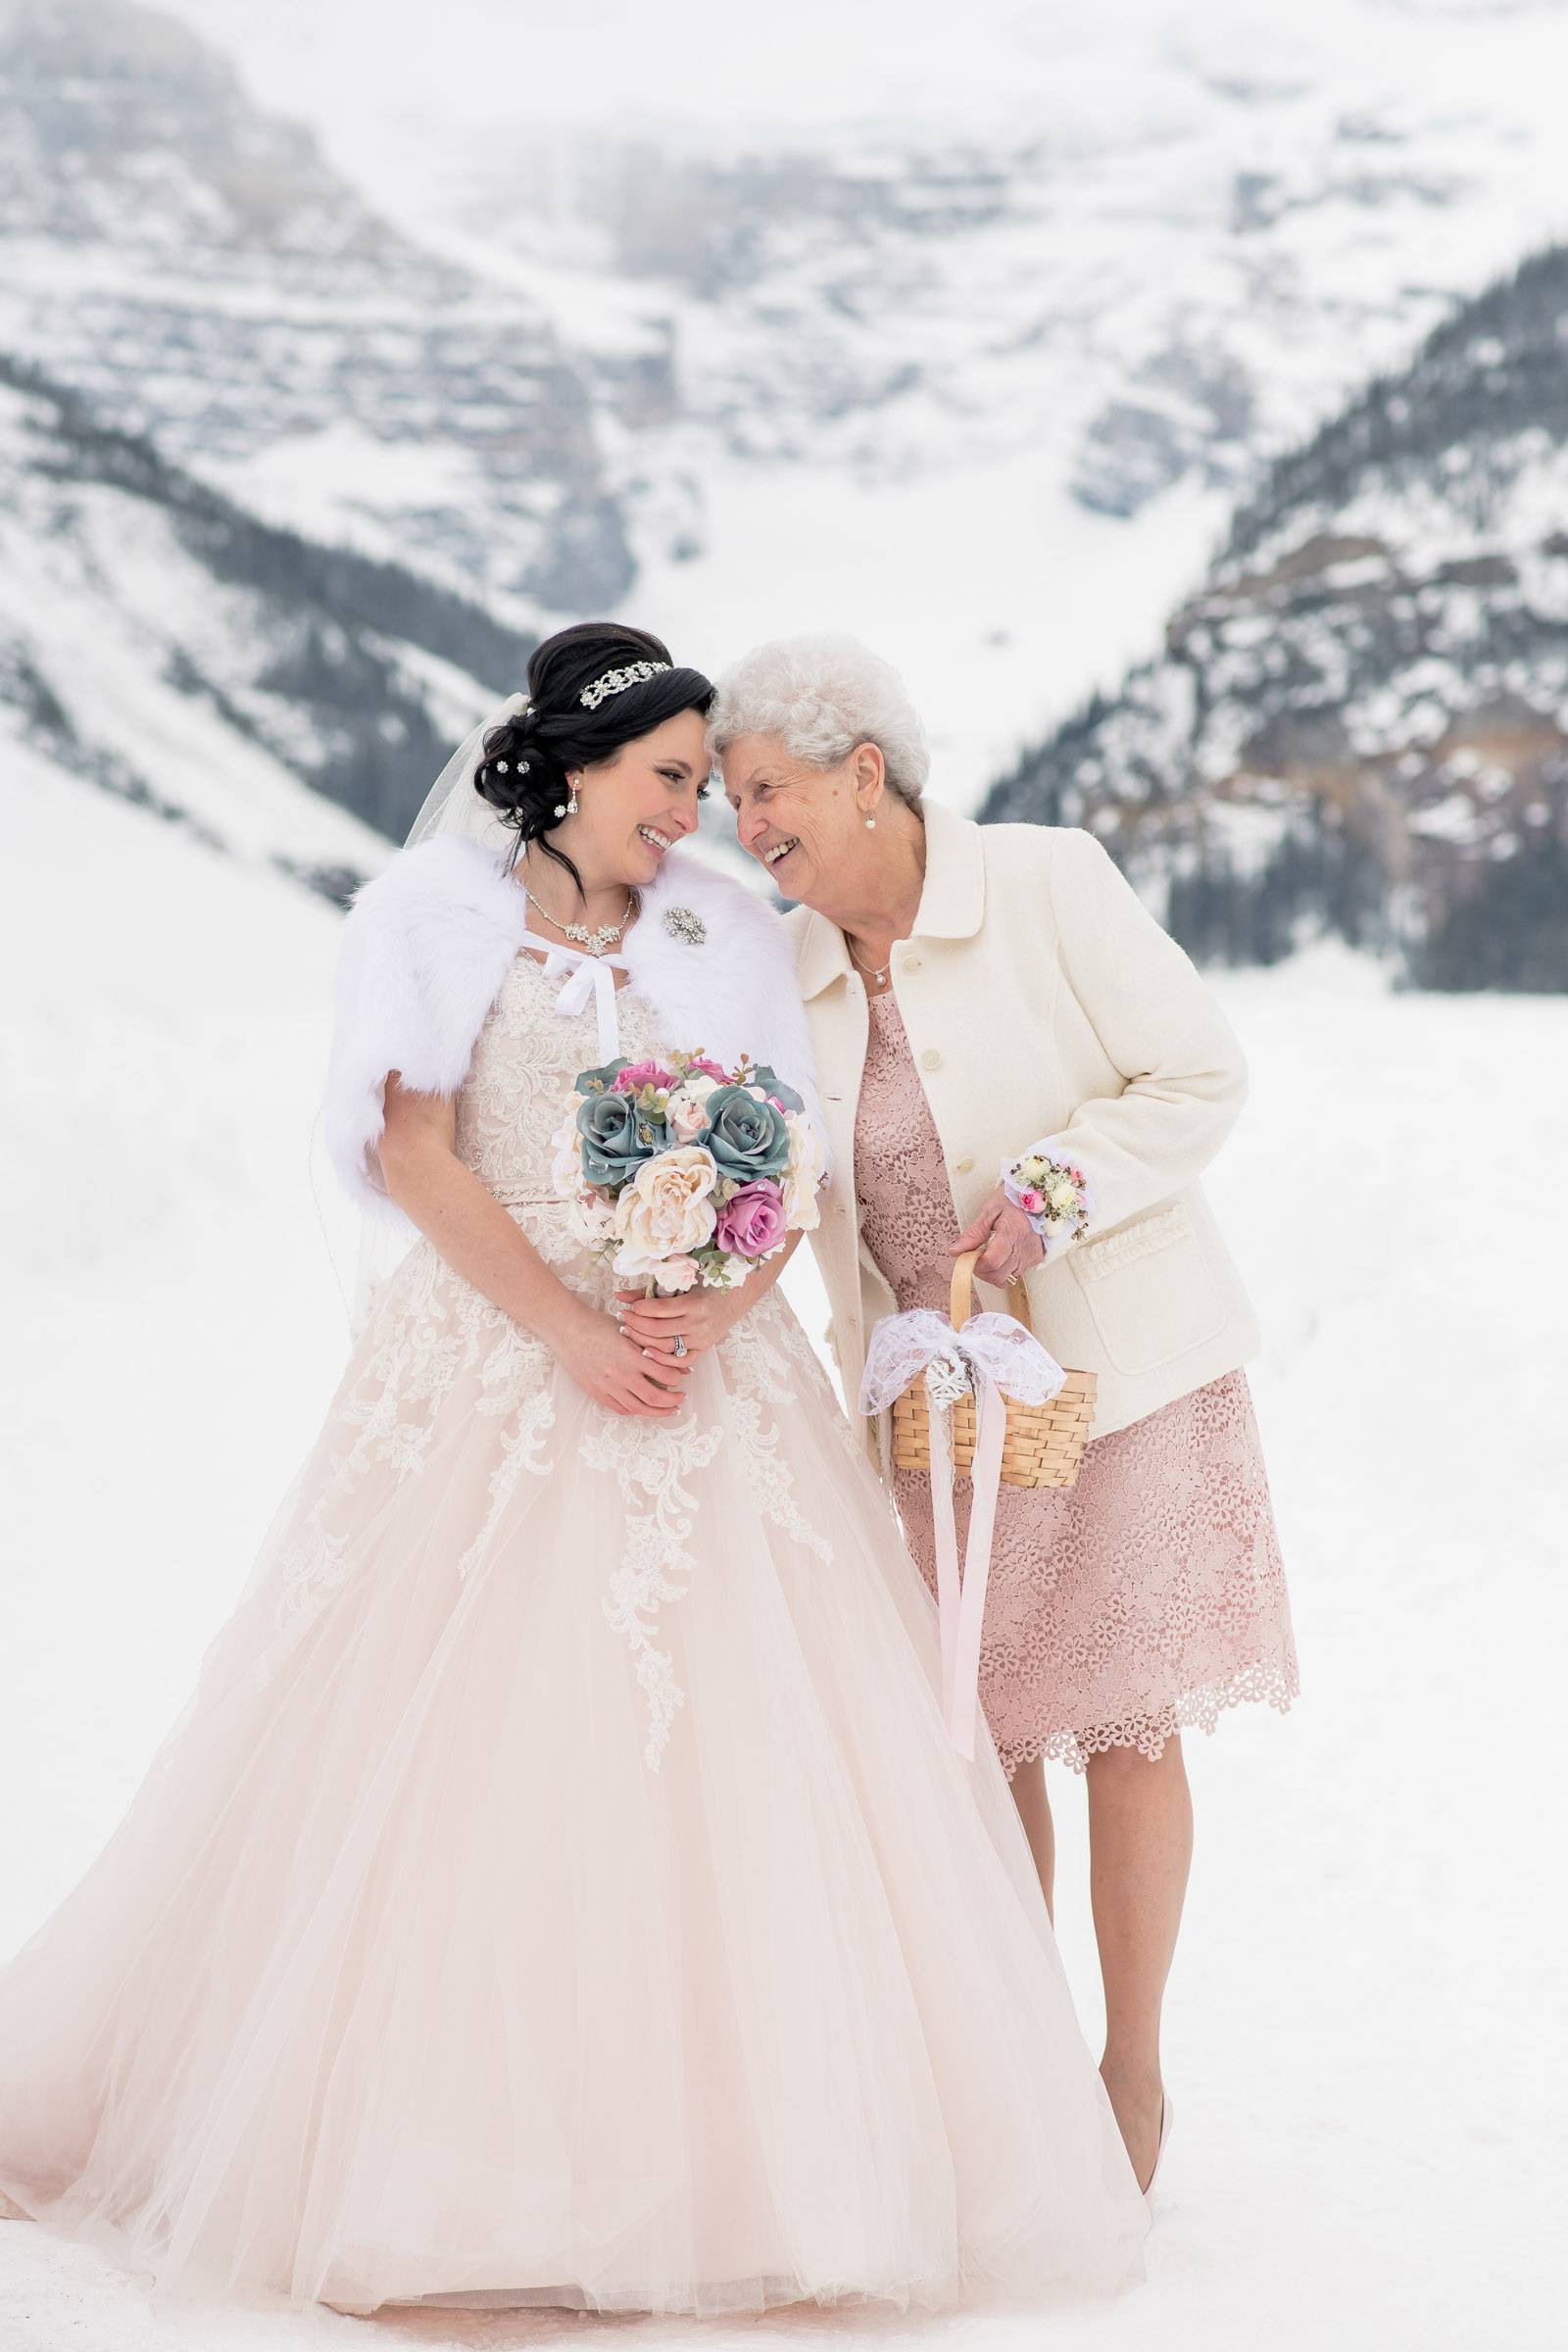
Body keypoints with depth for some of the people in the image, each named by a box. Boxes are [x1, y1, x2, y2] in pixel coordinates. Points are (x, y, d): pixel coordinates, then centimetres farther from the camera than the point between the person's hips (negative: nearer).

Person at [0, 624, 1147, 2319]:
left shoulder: (725, 937, 9)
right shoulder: (431, 919, 2)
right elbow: (414, 1154, -5)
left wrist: (703, 1316, -14)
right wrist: (571, 1329, -15)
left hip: (706, 1371, 2)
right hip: (486, 1369, -2)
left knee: (727, 1736, -5)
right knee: (447, 1740, -3)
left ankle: (754, 2130, 2)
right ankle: (427, 2129, 7)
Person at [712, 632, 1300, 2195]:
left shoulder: (1047, 882, -12)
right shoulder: (796, 972, 2)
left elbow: (1200, 1078, -9)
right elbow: (815, 1212, 7)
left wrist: (1055, 1191, -20)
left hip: (1116, 1357, -4)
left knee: (1122, 1725, 1)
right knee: (976, 1730, 4)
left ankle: (1132, 2072, 14)